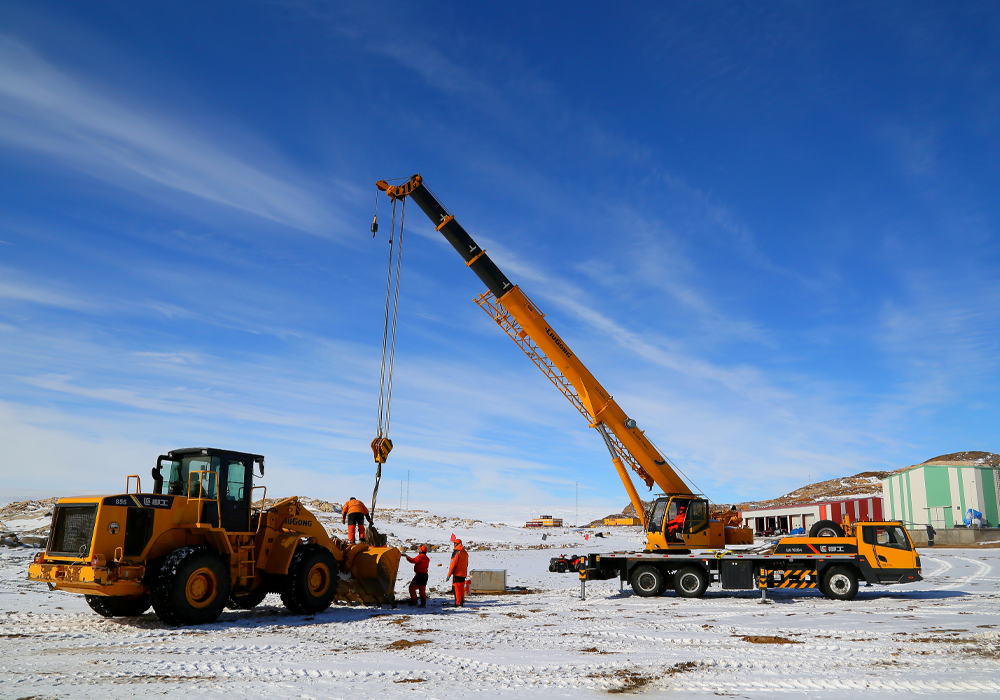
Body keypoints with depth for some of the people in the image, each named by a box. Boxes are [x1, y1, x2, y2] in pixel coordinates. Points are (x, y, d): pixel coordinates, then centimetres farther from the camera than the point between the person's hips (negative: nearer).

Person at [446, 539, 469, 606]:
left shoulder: (456, 553, -15)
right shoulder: (465, 553, 10)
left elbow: (453, 565, -16)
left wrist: (448, 575, -13)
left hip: (457, 574, -8)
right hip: (463, 573, 8)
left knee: (456, 588, -3)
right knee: (462, 588, 14)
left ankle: (458, 603, -5)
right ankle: (462, 601, 17)